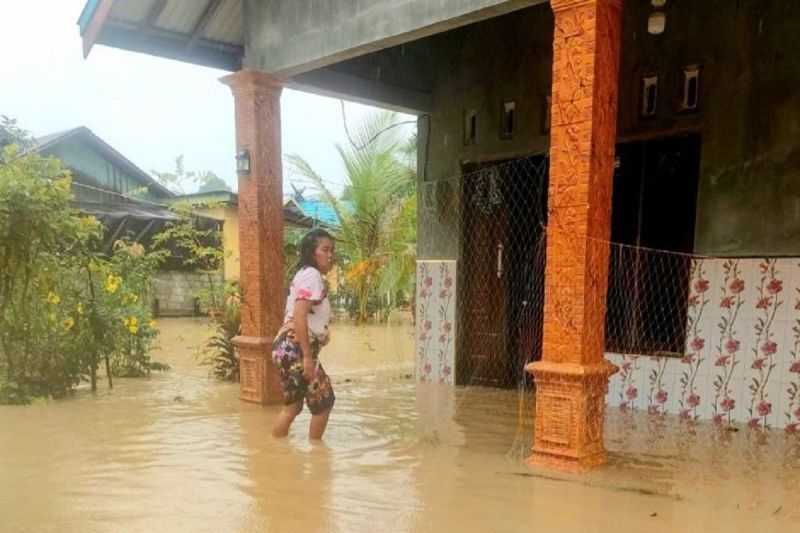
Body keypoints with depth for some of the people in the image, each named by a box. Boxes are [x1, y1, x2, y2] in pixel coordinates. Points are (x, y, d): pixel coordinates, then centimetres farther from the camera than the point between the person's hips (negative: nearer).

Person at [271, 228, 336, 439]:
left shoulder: (306, 275, 20)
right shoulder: (312, 275, -12)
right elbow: (299, 316, -22)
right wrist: (307, 356, -24)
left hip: (290, 348, 10)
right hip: (295, 349, -10)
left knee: (293, 404, 17)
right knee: (324, 400, 2)